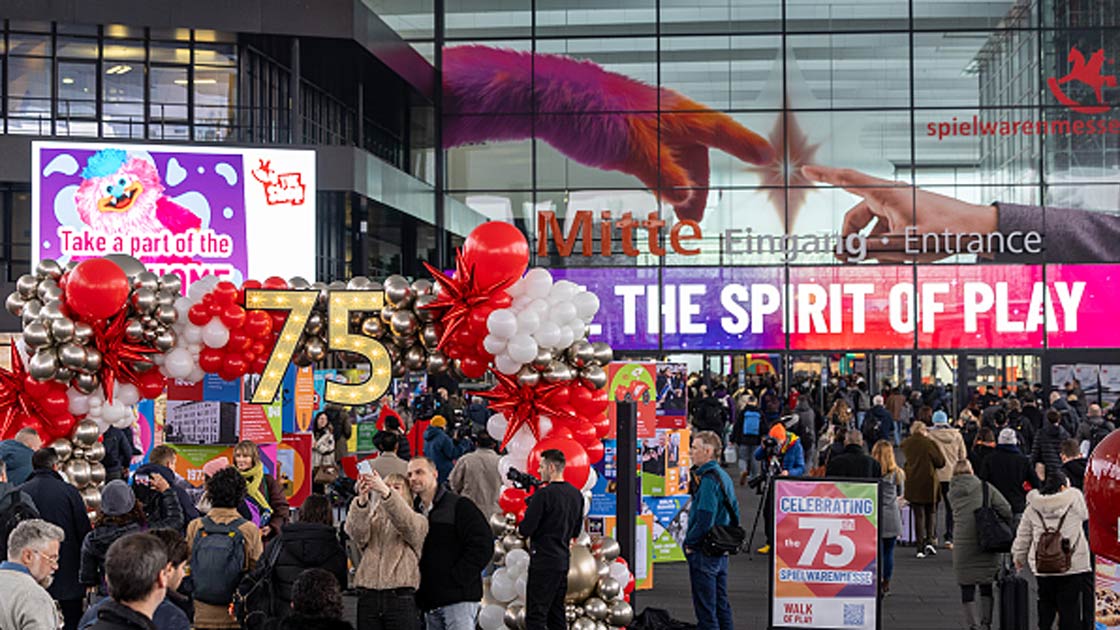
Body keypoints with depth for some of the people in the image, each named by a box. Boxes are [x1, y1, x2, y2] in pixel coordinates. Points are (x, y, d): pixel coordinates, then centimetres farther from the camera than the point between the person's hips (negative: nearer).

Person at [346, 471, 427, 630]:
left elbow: (407, 524, -14)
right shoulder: (371, 519, 18)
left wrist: (386, 493, -30)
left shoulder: (418, 521, 11)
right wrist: (362, 501, -24)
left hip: (401, 598, -2)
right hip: (368, 597, 3)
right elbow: (357, 534, -5)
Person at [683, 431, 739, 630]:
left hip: (704, 553, -10)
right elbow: (734, 511, 18)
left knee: (705, 606, -2)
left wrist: (689, 542, -12)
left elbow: (704, 518, -24)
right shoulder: (723, 476, 11)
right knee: (721, 603, 17)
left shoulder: (708, 480, -19)